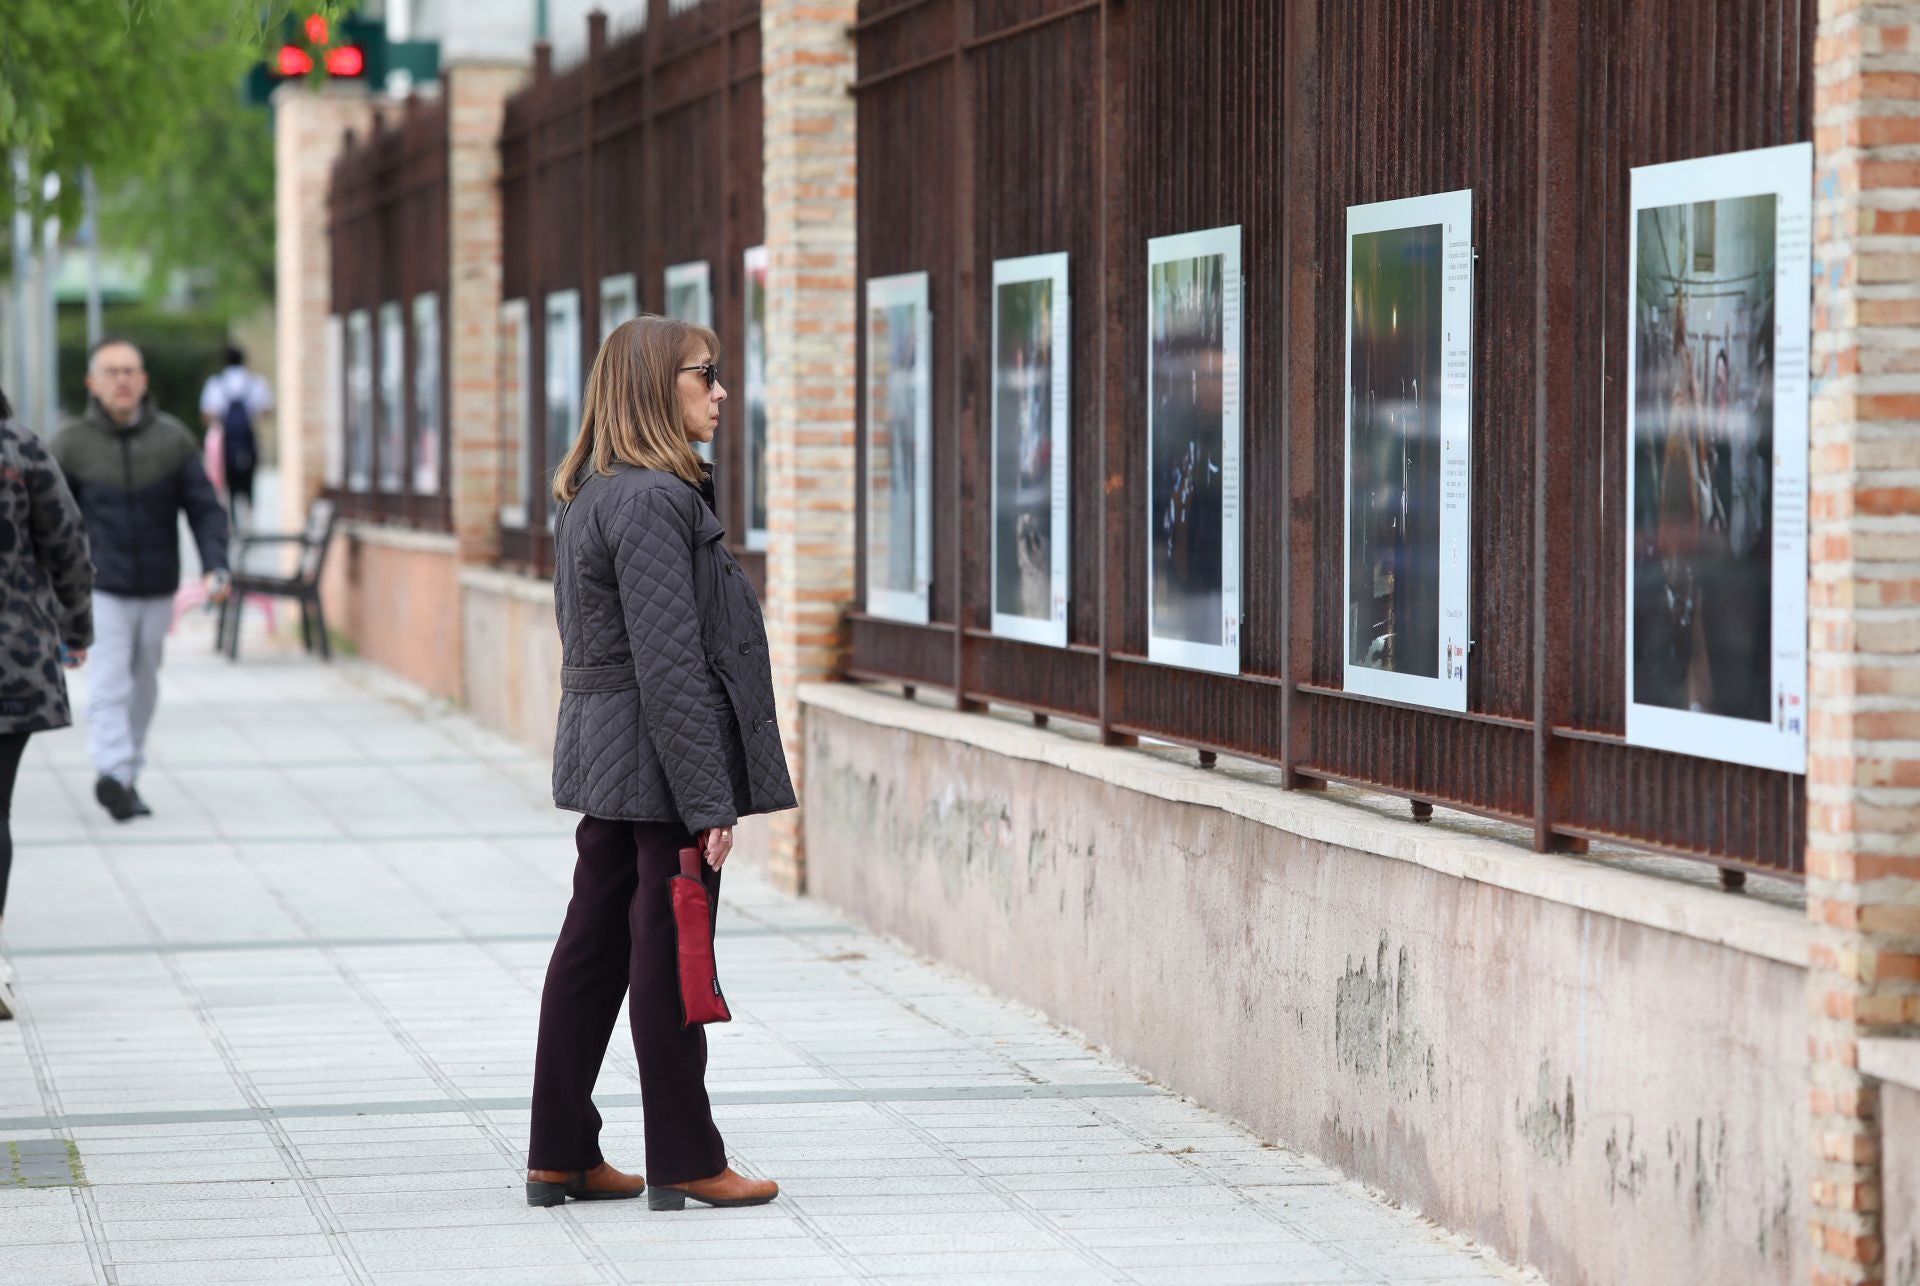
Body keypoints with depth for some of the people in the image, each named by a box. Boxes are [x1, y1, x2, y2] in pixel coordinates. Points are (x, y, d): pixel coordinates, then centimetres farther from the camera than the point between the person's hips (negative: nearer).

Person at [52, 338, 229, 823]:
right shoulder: (72, 444, -3)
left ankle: (130, 777, 20)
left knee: (143, 687, 10)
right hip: (101, 588, -2)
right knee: (110, 684, -14)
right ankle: (113, 772, -22)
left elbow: (204, 509, 0)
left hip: (158, 590, 2)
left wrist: (215, 568, -14)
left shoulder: (173, 440, 1)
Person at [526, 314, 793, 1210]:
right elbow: (669, 661, -21)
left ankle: (561, 1155, 17)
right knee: (668, 955, -2)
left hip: (605, 760, 10)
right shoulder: (651, 499, -18)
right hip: (660, 761, -10)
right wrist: (707, 802, -21)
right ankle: (685, 1162, 7)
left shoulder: (590, 495, 14)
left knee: (592, 948, 12)